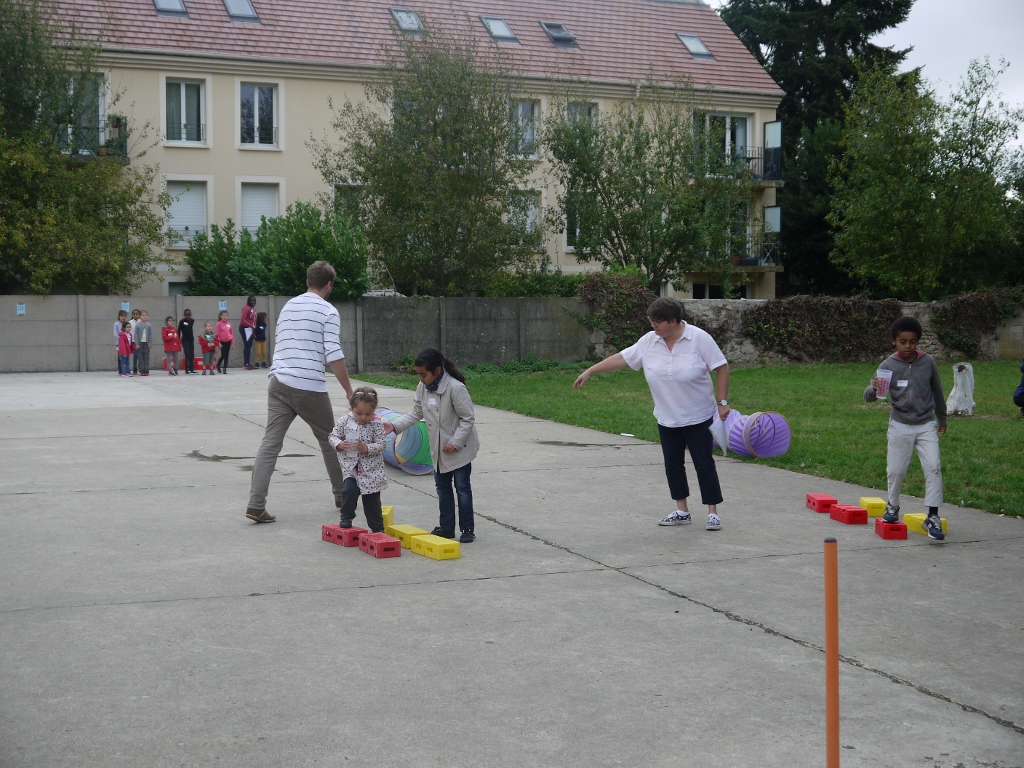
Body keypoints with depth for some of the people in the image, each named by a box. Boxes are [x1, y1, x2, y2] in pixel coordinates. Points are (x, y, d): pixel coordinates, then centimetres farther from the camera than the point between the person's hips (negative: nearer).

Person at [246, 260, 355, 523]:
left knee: (270, 442, -1)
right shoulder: (328, 312, -4)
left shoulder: (288, 306, 16)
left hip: (279, 383, 5)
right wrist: (349, 391, -7)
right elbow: (334, 355, -11)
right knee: (329, 441, 14)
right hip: (310, 388, -5)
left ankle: (256, 504, -11)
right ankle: (342, 495, 28)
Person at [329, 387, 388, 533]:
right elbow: (333, 436, 1)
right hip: (351, 465, 1)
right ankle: (346, 517, 5)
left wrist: (366, 448, -27)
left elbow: (380, 445, -11)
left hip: (371, 467, -1)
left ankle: (377, 528, 19)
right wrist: (339, 444, -21)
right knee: (350, 489, -18)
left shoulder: (376, 424, -10)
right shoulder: (345, 420, -6)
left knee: (372, 499, 6)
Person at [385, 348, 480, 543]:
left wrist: (455, 442, -21)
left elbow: (468, 418, -19)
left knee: (462, 487, 1)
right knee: (442, 487, 13)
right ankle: (446, 526, 23)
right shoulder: (422, 387, -4)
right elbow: (416, 413, 6)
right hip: (438, 448, 7)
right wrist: (395, 426, -7)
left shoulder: (455, 388, -24)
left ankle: (467, 528, 10)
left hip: (459, 446, -7)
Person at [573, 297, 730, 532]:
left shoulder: (699, 338, -15)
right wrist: (590, 371, -1)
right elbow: (621, 358, 1)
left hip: (697, 417, -5)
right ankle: (681, 512, 19)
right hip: (666, 418, 5)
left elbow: (721, 368, -11)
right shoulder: (649, 341, -3)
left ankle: (713, 513, 6)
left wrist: (722, 402, -14)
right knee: (673, 463, 9)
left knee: (703, 463, -1)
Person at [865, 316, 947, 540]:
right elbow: (868, 397, -12)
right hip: (900, 426, -1)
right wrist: (874, 389, -35)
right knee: (896, 470, 6)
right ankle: (893, 506, 32)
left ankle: (933, 517, -5)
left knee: (933, 467, -9)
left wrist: (942, 418, 20)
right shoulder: (888, 365, -9)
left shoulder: (928, 362, -5)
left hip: (926, 424, 1)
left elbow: (937, 392, 10)